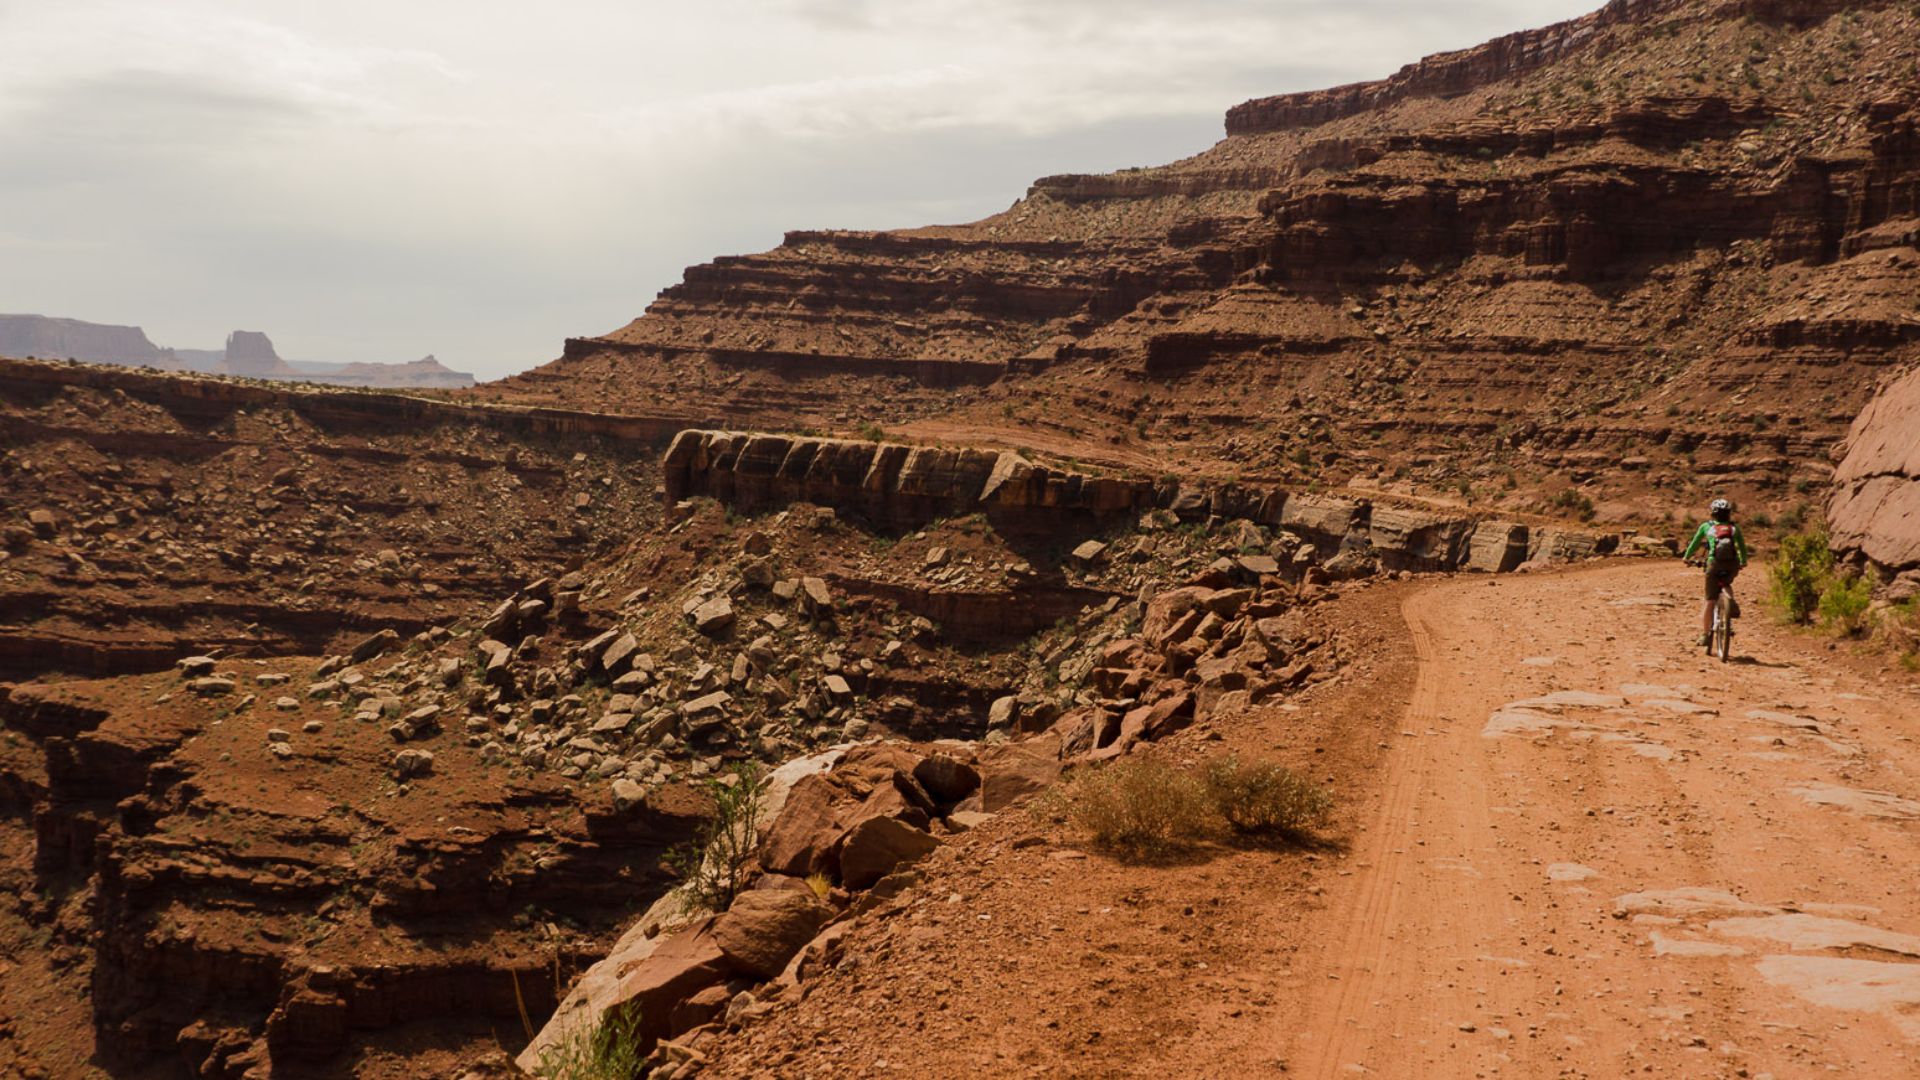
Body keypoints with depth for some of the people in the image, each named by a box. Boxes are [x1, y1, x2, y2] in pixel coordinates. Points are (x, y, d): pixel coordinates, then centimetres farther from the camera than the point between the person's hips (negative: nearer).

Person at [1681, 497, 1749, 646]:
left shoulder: (1706, 526, 13)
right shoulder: (1734, 528, 16)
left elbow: (1694, 543, 21)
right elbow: (1742, 546, 23)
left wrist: (1686, 557, 36)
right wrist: (1743, 562, 38)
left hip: (1714, 565, -2)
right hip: (1733, 565, 2)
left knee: (1710, 600, 4)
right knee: (1726, 585, 36)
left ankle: (1704, 634, 2)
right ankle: (1733, 606, 13)